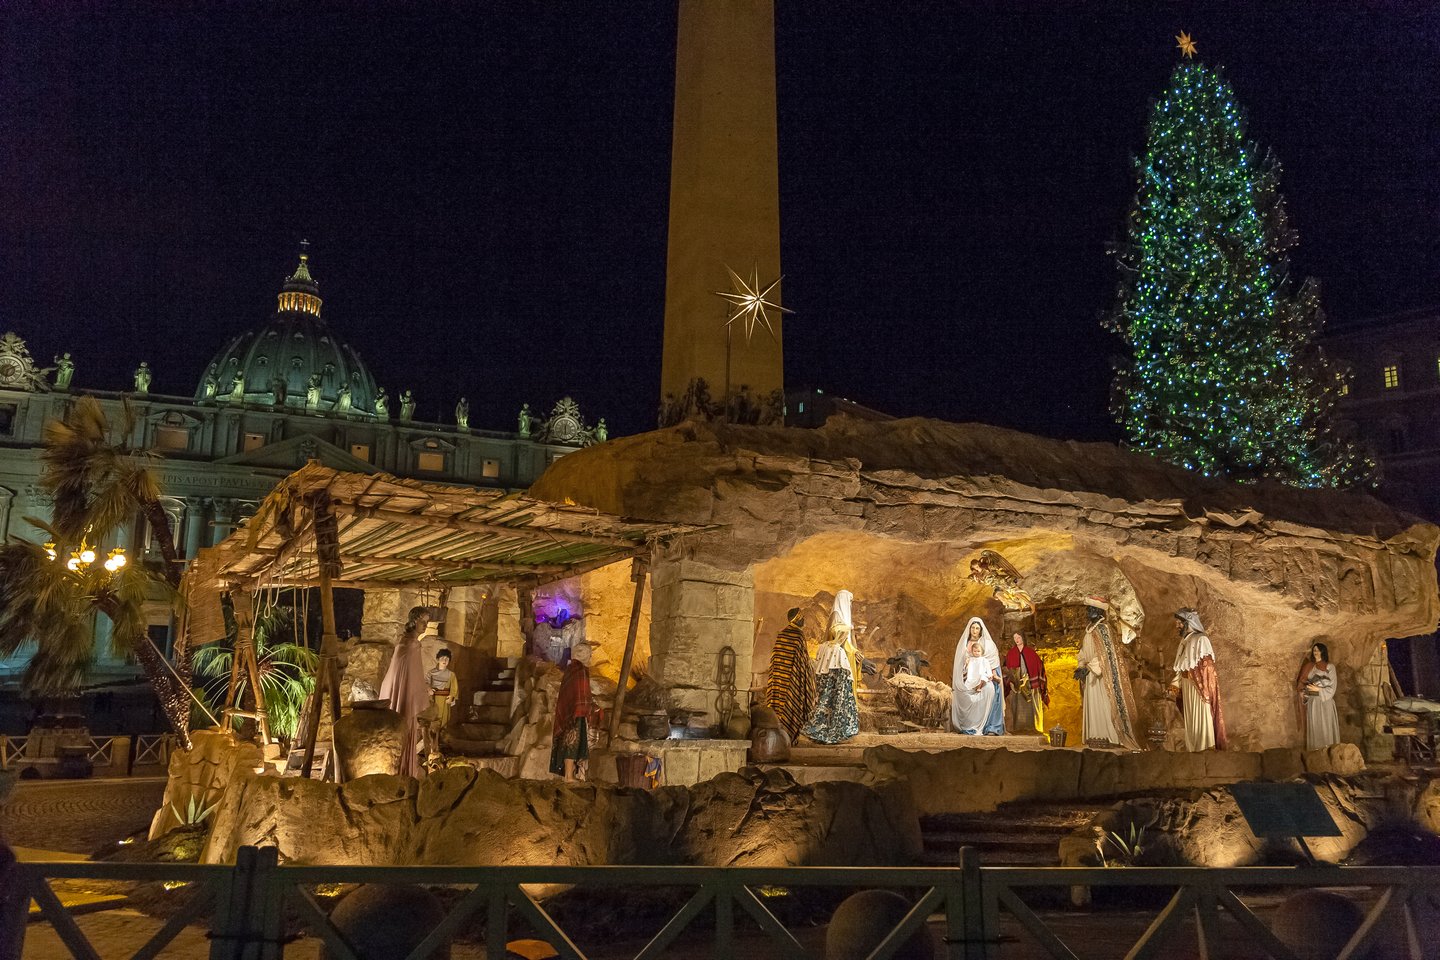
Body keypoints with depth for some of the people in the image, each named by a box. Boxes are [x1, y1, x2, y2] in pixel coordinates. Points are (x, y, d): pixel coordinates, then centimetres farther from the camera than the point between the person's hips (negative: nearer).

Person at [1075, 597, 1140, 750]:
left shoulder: (1102, 628, -12)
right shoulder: (1090, 629, 14)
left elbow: (1105, 653, -18)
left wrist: (1088, 669, -21)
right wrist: (1081, 667, 5)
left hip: (1102, 675, -9)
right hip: (1091, 674, 9)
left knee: (1102, 705, -7)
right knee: (1092, 706, 7)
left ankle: (1107, 736, -4)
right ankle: (1096, 736, 10)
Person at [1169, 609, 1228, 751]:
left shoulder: (1201, 640, -12)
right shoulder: (1184, 641, 13)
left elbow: (1207, 666, -15)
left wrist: (1205, 690, -19)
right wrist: (1174, 686, 10)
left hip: (1199, 686, -8)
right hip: (1186, 686, 8)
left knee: (1201, 717, -6)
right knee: (1190, 719, 10)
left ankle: (1205, 748, -3)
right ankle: (1193, 748, 15)